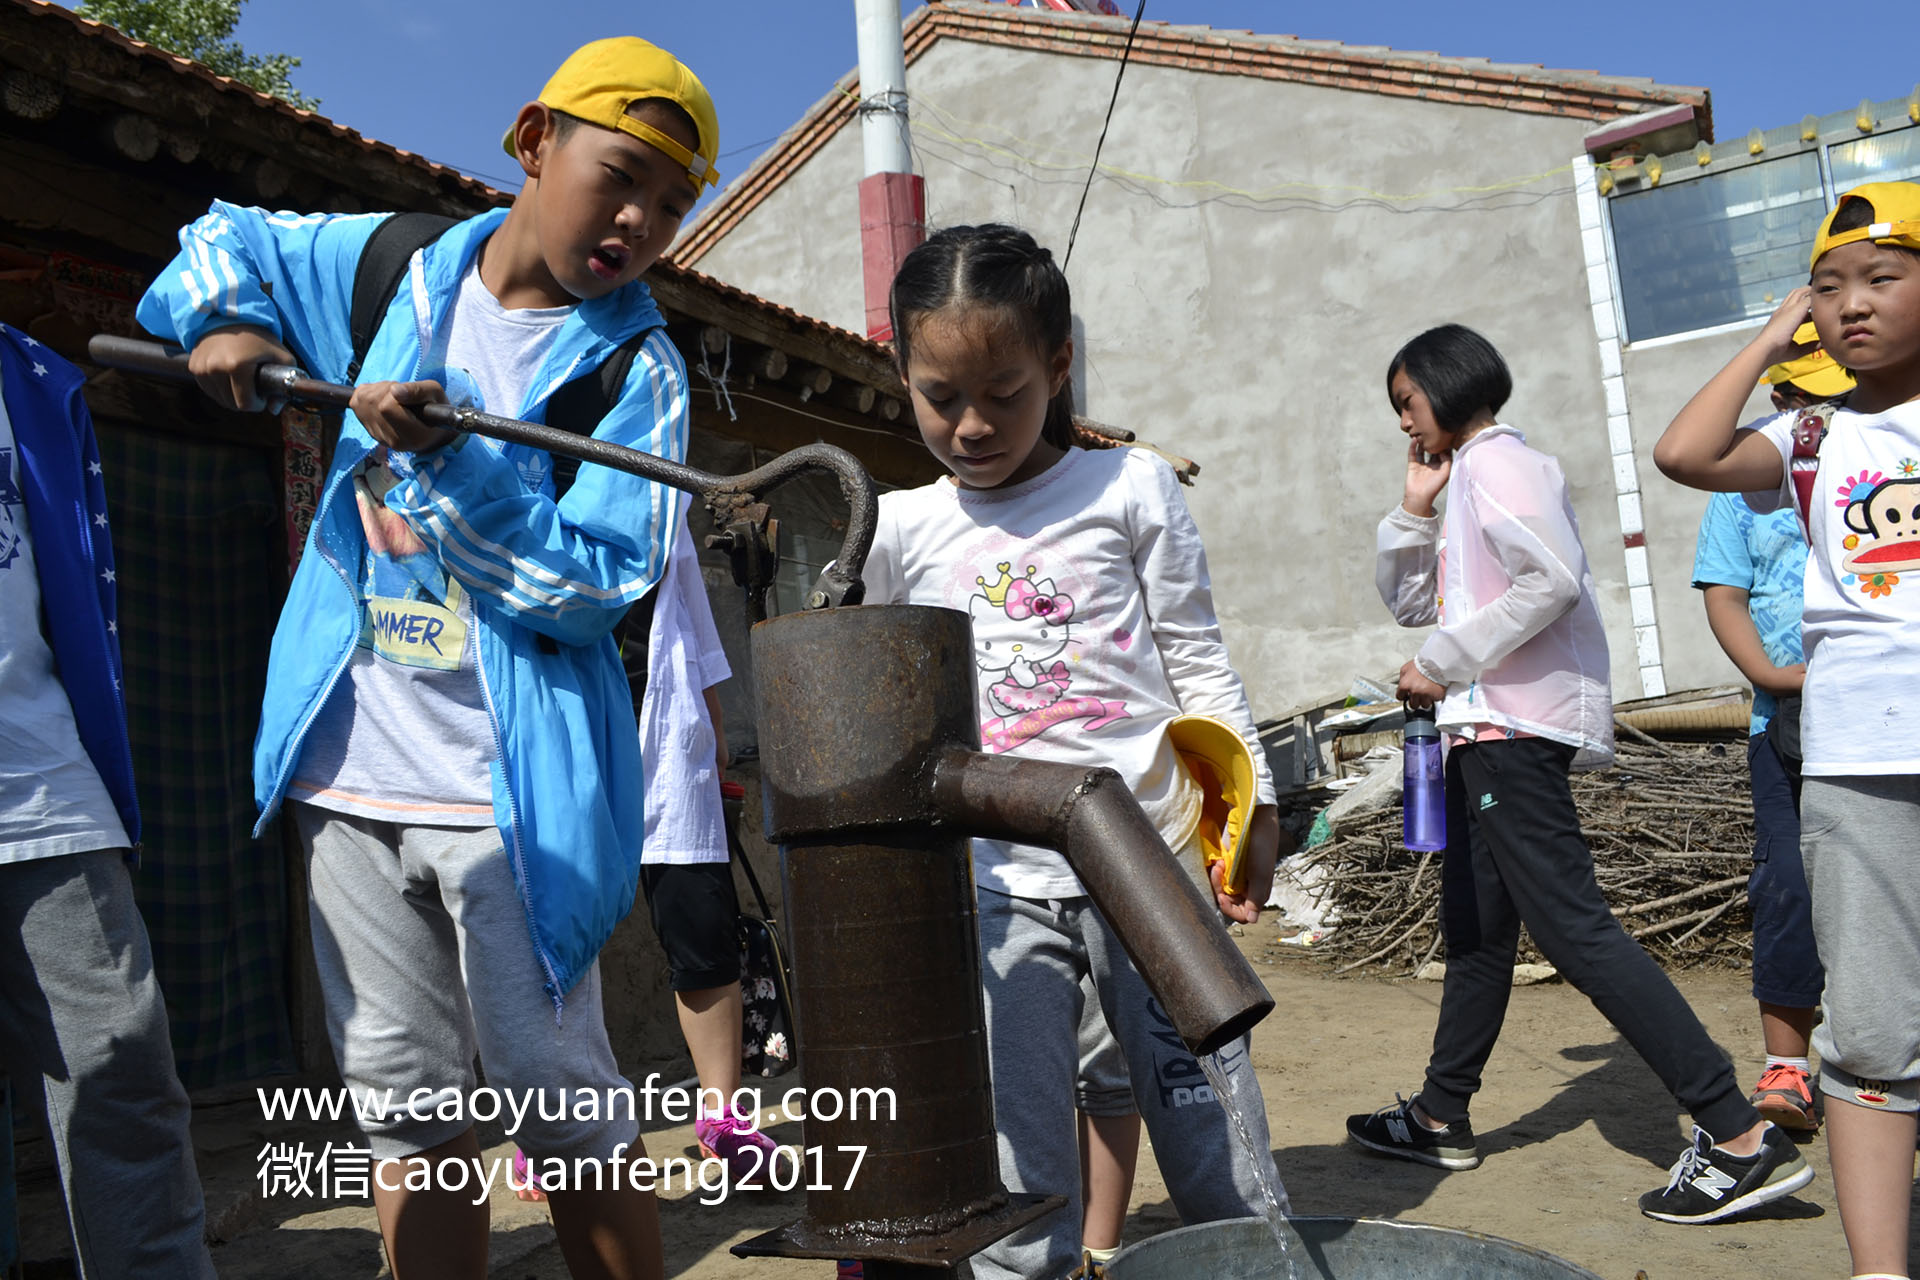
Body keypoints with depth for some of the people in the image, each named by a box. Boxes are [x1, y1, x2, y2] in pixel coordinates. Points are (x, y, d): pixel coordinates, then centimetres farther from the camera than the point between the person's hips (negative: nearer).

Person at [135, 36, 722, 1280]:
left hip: (514, 792, -4)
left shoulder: (637, 368, -6)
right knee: (408, 1114, 14)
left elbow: (598, 586, -15)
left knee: (566, 1105, 5)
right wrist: (226, 318, 5)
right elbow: (223, 236, 26)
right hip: (352, 774, 4)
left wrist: (449, 464, -24)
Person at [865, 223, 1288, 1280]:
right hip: (998, 885, 2)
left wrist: (1249, 809, 0)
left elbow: (1196, 661, 6)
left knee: (1223, 1172, 5)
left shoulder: (1130, 489, 5)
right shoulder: (901, 529, 8)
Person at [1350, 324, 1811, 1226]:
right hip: (1489, 729, 11)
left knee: (1571, 926, -13)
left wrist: (1440, 663, -16)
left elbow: (1552, 579, -22)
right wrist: (1413, 507, 14)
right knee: (1474, 928, 15)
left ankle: (1739, 1135, -10)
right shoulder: (1464, 476, 23)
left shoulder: (1498, 460, -7)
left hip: (1516, 726, -11)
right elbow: (1407, 601, 25)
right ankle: (1441, 1117, 26)